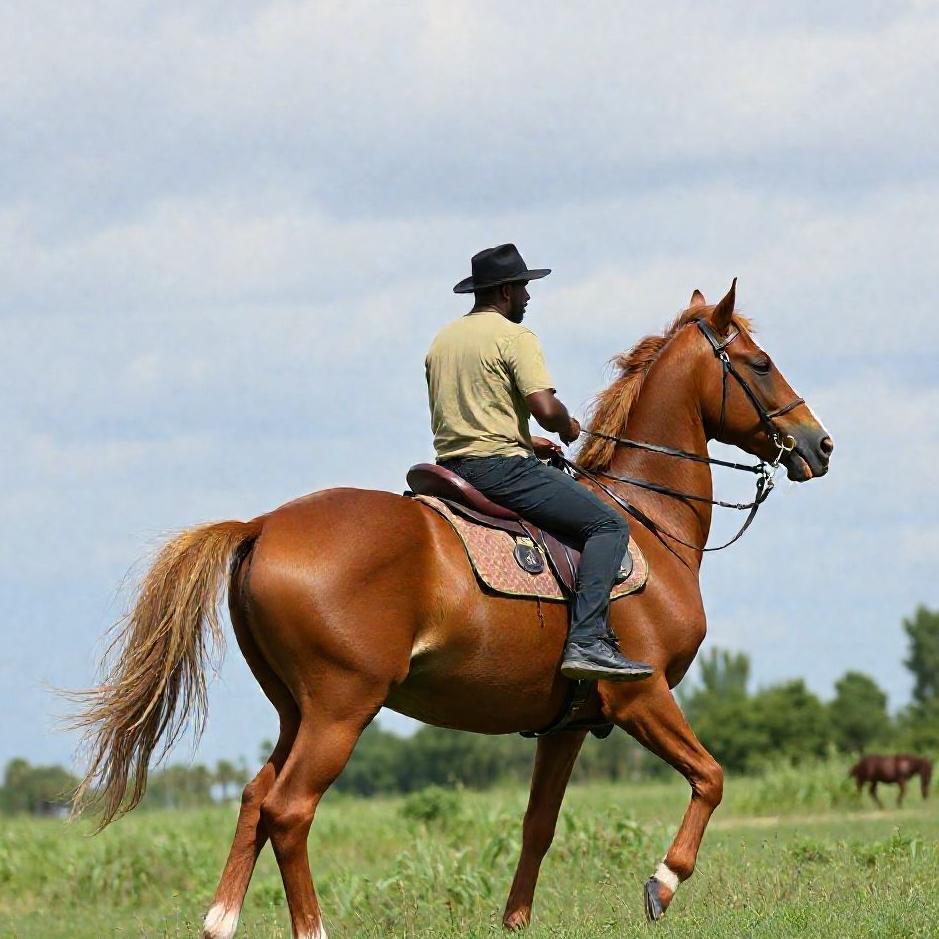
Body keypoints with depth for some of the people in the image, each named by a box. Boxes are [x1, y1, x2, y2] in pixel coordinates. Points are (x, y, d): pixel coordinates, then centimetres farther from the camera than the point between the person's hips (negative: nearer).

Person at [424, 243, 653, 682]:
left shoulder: (442, 341, 18)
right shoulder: (515, 337, -8)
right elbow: (545, 408, -19)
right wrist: (569, 428, 3)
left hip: (451, 466, 9)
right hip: (501, 468, -9)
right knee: (609, 525, -8)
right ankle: (586, 640, -23)